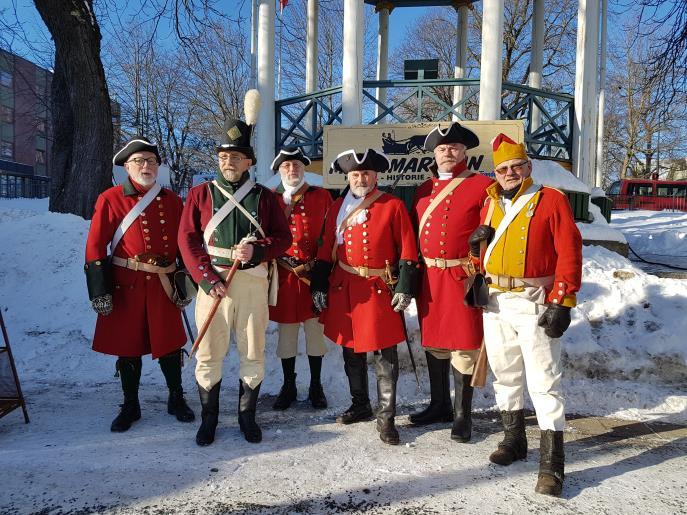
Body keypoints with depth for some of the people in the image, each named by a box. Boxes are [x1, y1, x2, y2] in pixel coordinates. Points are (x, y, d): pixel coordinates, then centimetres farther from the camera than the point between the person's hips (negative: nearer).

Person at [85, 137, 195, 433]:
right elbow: (95, 248, -4)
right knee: (128, 346, 9)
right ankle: (130, 406, 26)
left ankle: (176, 400, 27)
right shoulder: (110, 199, -1)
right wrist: (100, 291, -9)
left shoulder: (172, 201, 7)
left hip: (164, 285, 2)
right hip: (126, 285, -1)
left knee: (170, 344, 9)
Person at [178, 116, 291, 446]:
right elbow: (187, 240, 0)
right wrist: (208, 279, -11)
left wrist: (257, 249, -14)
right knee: (209, 353, 4)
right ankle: (208, 418, 22)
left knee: (253, 353, 7)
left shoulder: (264, 197, 8)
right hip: (213, 281, 0)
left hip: (253, 283, 1)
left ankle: (247, 416, 25)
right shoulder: (200, 194, 7)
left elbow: (283, 237, 6)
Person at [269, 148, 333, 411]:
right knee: (286, 332, 9)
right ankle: (288, 386, 24)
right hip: (284, 275, 1)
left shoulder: (322, 196, 4)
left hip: (315, 274, 0)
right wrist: (279, 260, -9)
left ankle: (316, 387, 22)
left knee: (315, 330, 7)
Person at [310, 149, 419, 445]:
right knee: (351, 350, 14)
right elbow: (326, 250, 10)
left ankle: (386, 417, 11)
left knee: (385, 356, 0)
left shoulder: (393, 206, -2)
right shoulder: (338, 208, 9)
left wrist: (405, 287, -10)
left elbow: (407, 251, -3)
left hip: (381, 290, -4)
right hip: (344, 289, 4)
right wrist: (319, 285, 6)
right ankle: (360, 405, 32)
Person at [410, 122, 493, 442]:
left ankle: (463, 415, 16)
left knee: (463, 346, 1)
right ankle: (439, 405, 30)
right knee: (433, 341, 14)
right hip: (429, 278, 6)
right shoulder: (425, 189, 13)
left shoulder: (483, 186, -3)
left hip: (462, 278, -5)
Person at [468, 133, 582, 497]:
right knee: (505, 375, 15)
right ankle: (514, 441, 32)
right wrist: (478, 241, -2)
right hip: (495, 302, 6)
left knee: (543, 382, -4)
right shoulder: (490, 204, 12)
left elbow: (569, 253, -10)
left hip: (535, 303, -5)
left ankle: (552, 464, 5)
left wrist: (561, 303, -16)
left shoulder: (551, 200, -4)